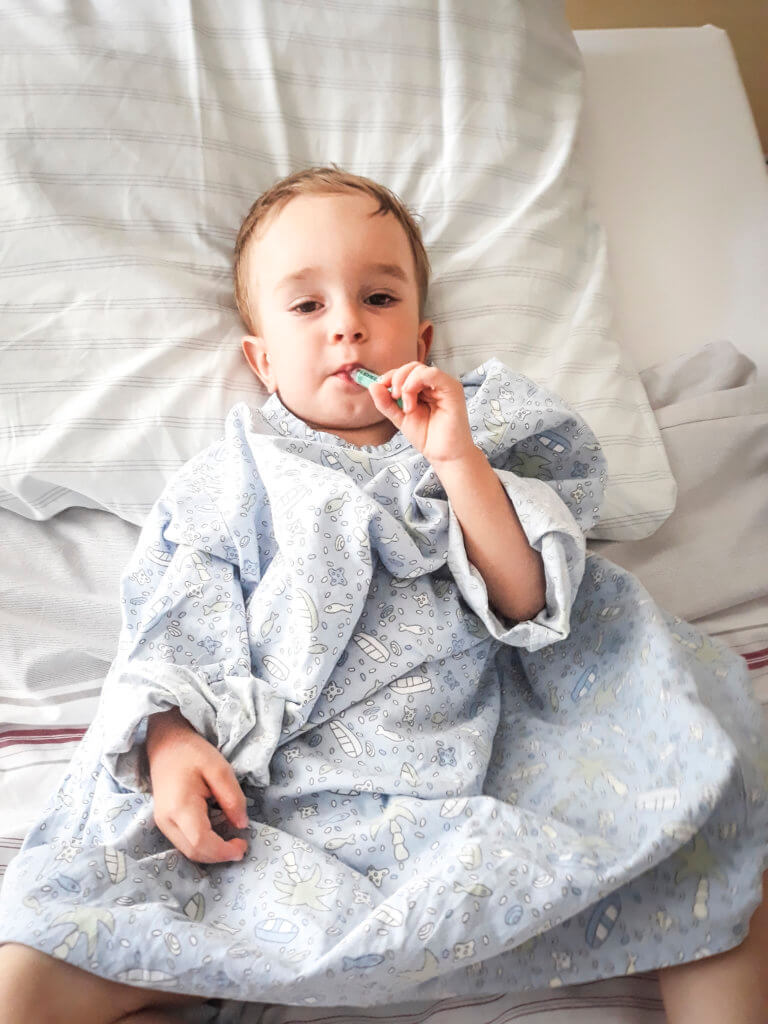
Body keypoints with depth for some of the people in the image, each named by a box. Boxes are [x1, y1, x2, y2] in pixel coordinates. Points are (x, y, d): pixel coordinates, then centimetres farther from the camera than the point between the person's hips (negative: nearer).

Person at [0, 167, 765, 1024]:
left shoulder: (472, 452, 16)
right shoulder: (225, 485, 14)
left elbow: (528, 607, 2)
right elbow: (171, 635, 5)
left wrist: (460, 463, -9)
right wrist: (170, 742, -15)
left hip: (490, 786, 1)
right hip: (279, 816, 0)